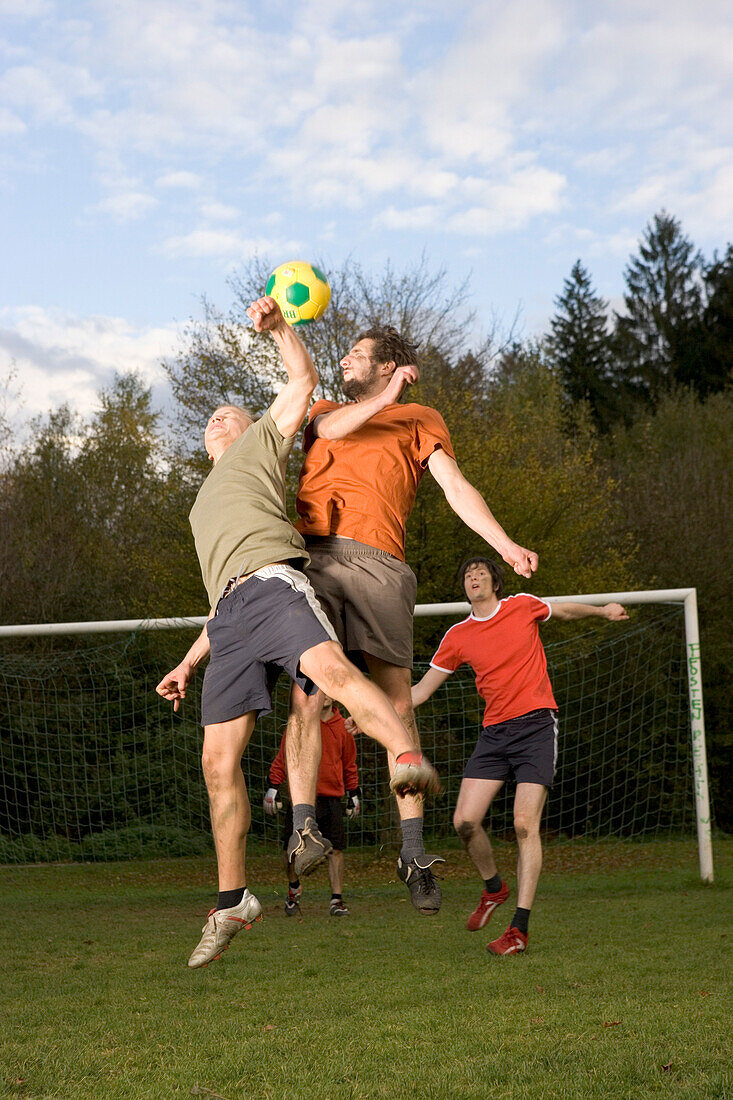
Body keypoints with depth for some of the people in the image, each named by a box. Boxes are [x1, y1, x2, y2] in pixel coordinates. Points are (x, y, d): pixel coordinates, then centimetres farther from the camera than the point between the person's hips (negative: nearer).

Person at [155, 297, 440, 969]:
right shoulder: (205, 505, 41)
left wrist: (278, 327, 9)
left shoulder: (262, 441, 27)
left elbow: (303, 380, 15)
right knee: (219, 759, -4)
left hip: (274, 580, -5)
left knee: (331, 668, -37)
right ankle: (232, 900, 2)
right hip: (228, 616, 6)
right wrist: (190, 662, 31)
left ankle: (409, 760, -54)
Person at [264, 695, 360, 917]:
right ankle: (294, 889, 28)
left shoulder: (343, 726, 8)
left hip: (332, 797, 1)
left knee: (336, 849, -6)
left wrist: (353, 794, 18)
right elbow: (283, 757, 7)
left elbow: (349, 763, 18)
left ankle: (336, 900, 0)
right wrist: (273, 787, 2)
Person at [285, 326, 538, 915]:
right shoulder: (326, 411, 32)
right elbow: (331, 429, 6)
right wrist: (385, 397, 6)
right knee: (306, 698, -11)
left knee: (397, 705, -6)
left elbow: (456, 487, 11)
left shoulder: (419, 419, 24)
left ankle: (414, 854, -4)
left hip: (377, 561, -2)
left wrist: (507, 545, -2)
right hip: (310, 555, 2)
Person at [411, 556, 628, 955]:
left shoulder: (523, 606, 3)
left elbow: (564, 610, 25)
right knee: (465, 821, -9)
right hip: (494, 731, 3)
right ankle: (493, 888, 20)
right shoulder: (457, 637, 7)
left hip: (536, 725, -3)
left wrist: (603, 610, 12)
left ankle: (520, 928, -9)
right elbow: (421, 690, 13)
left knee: (525, 825, -12)